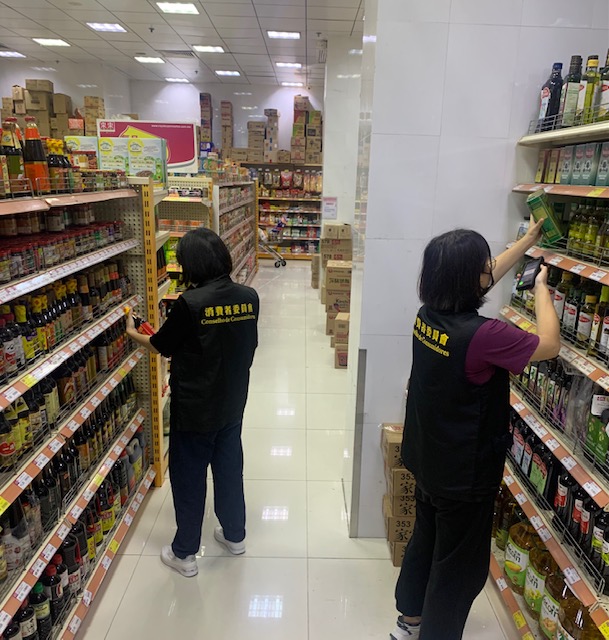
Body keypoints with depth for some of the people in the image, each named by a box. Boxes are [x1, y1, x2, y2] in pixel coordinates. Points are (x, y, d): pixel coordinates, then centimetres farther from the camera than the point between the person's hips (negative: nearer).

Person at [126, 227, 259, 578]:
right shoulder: (249, 297, -7)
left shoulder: (191, 303, -23)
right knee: (230, 469, 21)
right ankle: (235, 535, 39)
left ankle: (184, 554, 28)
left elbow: (161, 346, -7)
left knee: (188, 478, 12)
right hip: (233, 404, 5)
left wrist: (134, 333, 13)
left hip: (194, 409, -5)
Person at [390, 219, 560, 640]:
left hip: (428, 461, 8)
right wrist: (542, 286, -1)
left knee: (425, 541, 27)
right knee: (460, 566, 15)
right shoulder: (482, 335, -31)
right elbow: (550, 345, -15)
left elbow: (482, 281, 10)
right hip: (465, 474, -8)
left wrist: (526, 243, 18)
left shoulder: (429, 314, -7)